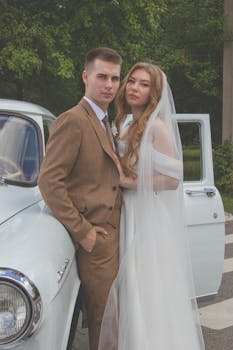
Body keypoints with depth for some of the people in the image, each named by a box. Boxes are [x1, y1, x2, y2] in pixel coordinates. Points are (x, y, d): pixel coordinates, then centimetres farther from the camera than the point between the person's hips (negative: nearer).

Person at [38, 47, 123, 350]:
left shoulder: (102, 123, 17)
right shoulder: (72, 121, -14)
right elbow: (49, 181, -19)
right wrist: (82, 231, -19)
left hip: (110, 234, 9)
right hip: (95, 238, -9)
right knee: (102, 319, 1)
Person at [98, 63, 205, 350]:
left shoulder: (157, 127, -11)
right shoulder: (125, 126, 12)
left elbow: (173, 178, -17)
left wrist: (128, 182, -13)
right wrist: (120, 178, 2)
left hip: (152, 219, -7)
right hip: (129, 218, 7)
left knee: (152, 294, -1)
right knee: (130, 291, 11)